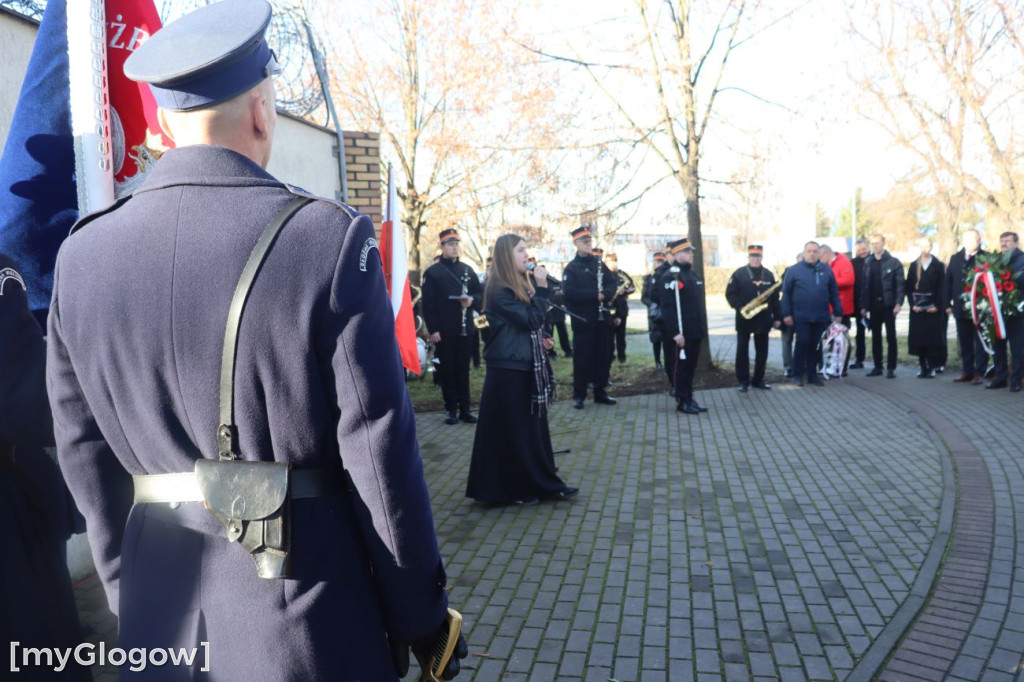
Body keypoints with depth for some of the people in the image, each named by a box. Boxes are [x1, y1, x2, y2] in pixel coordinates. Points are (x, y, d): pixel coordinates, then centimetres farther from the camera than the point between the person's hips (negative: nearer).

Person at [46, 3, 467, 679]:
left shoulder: (82, 254, -2)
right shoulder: (331, 238, -16)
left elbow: (88, 463, 5)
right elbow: (381, 454, -15)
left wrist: (131, 596, 18)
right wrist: (424, 619, -3)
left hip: (161, 622, 5)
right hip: (308, 622, -4)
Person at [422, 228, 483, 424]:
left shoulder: (467, 270, 11)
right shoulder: (432, 272, -2)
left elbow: (479, 294, 13)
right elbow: (428, 303, -8)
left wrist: (472, 300, -11)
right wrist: (433, 329, -14)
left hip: (465, 329, 3)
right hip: (444, 332, -3)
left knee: (463, 370, 8)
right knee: (448, 370, 4)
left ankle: (465, 408, 14)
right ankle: (451, 409, 12)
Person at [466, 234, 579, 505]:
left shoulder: (520, 286, 13)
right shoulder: (500, 291, -15)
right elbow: (531, 319, -21)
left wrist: (542, 340, 7)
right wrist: (542, 287, -20)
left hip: (527, 366, 9)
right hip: (509, 369, -9)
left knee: (533, 426, 14)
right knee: (511, 430, 1)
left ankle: (543, 485, 23)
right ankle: (511, 489, 13)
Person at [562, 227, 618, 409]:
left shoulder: (599, 264, 12)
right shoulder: (571, 267, -5)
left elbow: (612, 284, 8)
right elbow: (569, 293, -17)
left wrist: (605, 294, -15)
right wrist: (595, 295, -19)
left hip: (602, 318, 5)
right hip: (583, 320, -5)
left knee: (602, 355, 9)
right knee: (582, 357, 0)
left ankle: (600, 391, 20)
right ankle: (579, 395, 8)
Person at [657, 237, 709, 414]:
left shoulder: (693, 275, 17)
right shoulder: (670, 276, -12)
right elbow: (667, 307, -18)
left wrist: (703, 328, 19)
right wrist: (675, 332, -22)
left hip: (695, 332, 8)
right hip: (681, 333, -8)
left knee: (691, 366, 13)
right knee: (681, 366, 0)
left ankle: (689, 399, 22)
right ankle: (682, 401, 7)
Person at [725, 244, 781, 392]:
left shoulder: (769, 275, 9)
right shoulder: (739, 274, -2)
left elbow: (775, 297, 10)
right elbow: (730, 293, -5)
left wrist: (777, 317, 7)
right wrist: (740, 307, -19)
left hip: (763, 320, 3)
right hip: (744, 319, -3)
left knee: (762, 351, 8)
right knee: (742, 350, 0)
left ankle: (758, 379, 20)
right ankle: (743, 381, 8)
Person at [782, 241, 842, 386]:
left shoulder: (826, 271, 8)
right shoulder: (794, 270, 0)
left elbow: (834, 293, 10)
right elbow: (786, 293, -1)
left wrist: (838, 312, 7)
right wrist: (787, 314, -5)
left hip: (821, 317, 3)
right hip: (801, 317, -3)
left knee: (815, 346, 8)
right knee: (802, 343, -3)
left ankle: (812, 374, 17)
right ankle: (798, 375, 7)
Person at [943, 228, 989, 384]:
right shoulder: (955, 258, 9)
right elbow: (947, 282, 9)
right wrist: (947, 304, 3)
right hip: (961, 308, 4)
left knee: (980, 342, 3)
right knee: (964, 342, 9)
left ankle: (979, 373, 8)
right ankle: (967, 372, 17)